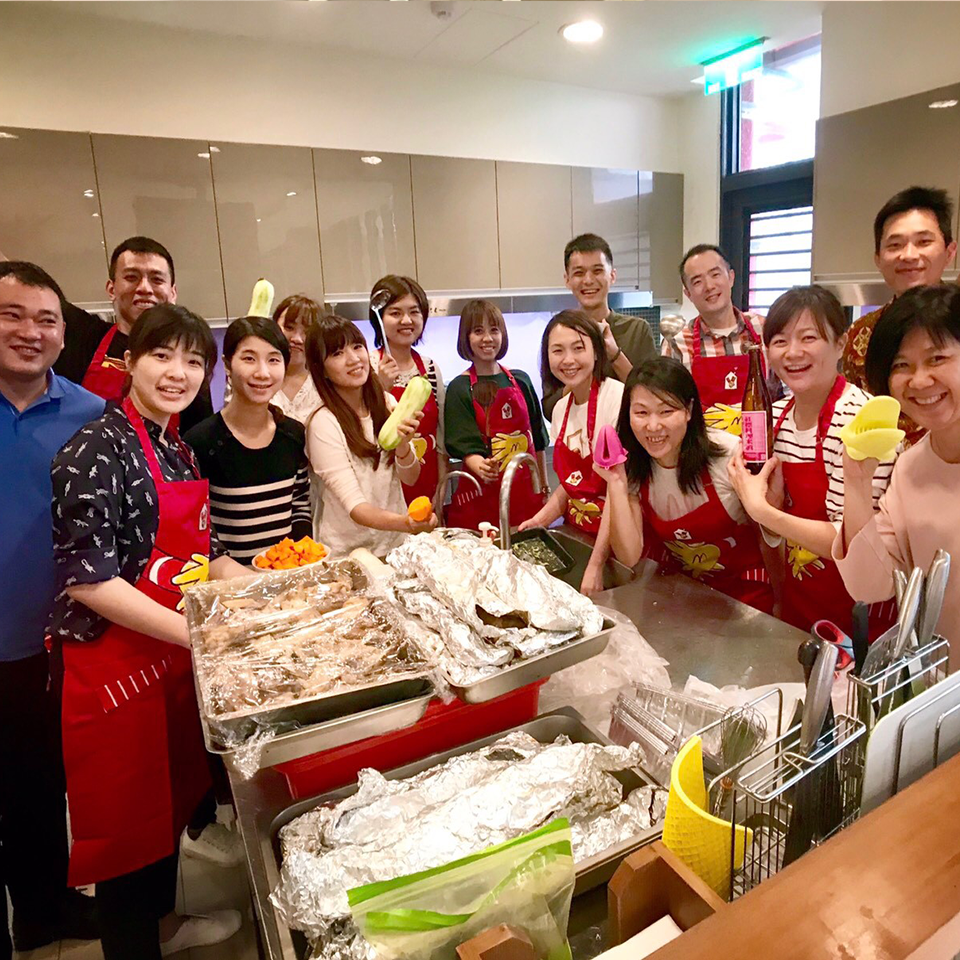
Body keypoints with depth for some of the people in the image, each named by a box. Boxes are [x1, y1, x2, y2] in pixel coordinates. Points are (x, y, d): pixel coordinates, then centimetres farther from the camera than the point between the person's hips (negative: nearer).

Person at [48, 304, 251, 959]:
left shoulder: (178, 451, 8)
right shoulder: (99, 448, -16)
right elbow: (86, 579, -22)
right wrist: (194, 633, -24)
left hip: (172, 657, 8)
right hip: (111, 664, -8)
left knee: (171, 797, 23)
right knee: (126, 818, 10)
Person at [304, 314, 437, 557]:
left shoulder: (387, 403, 4)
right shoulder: (324, 423, -14)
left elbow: (410, 478, 4)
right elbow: (355, 506, -18)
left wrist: (402, 445, -17)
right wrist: (406, 523, -36)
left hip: (396, 543, 4)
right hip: (348, 551, -4)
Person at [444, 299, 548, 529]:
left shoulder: (521, 381, 8)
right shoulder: (459, 389, -3)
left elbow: (537, 438, 13)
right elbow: (465, 446, -11)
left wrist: (543, 488, 12)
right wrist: (481, 466, -32)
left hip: (525, 493, 3)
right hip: (483, 495, -3)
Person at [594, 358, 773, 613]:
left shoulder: (728, 454, -19)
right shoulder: (629, 466, -10)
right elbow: (629, 557, -14)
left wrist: (779, 607, -6)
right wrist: (616, 483, -22)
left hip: (743, 590, -1)